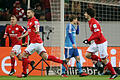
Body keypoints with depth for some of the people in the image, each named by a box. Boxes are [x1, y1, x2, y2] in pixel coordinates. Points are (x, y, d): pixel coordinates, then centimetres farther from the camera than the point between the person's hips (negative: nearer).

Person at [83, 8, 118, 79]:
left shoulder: (94, 23, -22)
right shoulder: (90, 22, 9)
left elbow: (97, 35, -26)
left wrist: (88, 40, -22)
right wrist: (89, 39, 9)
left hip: (101, 43, -9)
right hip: (96, 43, 9)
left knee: (104, 60, -2)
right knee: (88, 55, 2)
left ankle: (114, 73, 10)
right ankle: (100, 60, 15)